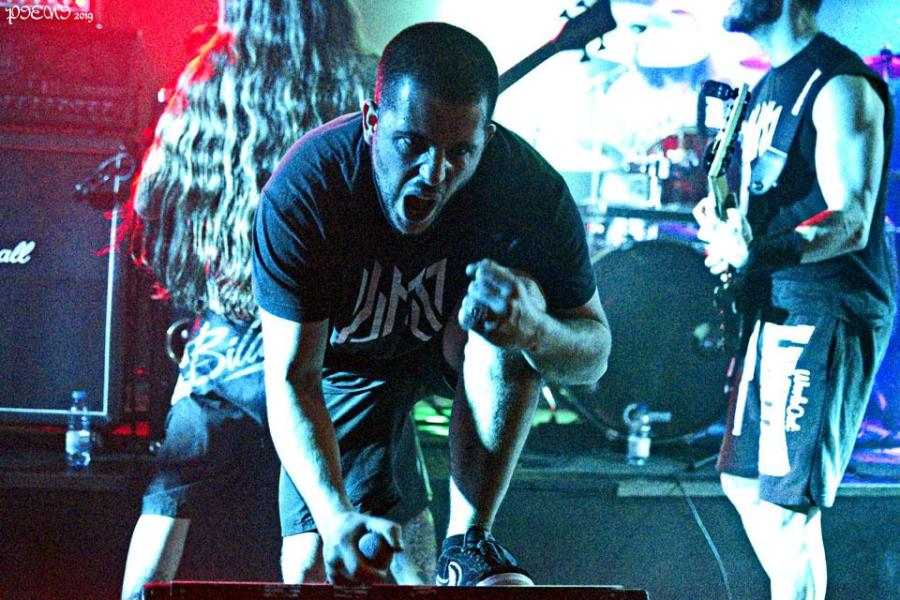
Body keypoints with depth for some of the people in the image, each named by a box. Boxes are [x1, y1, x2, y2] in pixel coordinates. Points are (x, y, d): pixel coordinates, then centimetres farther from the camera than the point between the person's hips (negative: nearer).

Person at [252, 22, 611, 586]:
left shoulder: (529, 188, -31)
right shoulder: (300, 194, -34)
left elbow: (594, 353, -22)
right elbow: (292, 377, -32)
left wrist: (533, 330, -48)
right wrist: (335, 515, -49)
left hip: (457, 348, 1)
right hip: (348, 361, 0)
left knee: (518, 309, -34)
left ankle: (468, 540, -24)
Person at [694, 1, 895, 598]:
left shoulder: (839, 84, -13)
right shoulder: (767, 87, 17)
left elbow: (850, 224, -20)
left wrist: (755, 252, -33)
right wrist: (724, 229, 6)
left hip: (827, 306, -10)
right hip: (776, 304, 10)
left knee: (787, 504, -13)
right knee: (746, 483, 14)